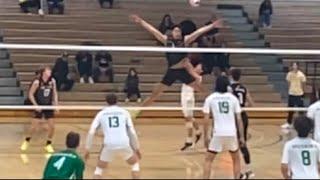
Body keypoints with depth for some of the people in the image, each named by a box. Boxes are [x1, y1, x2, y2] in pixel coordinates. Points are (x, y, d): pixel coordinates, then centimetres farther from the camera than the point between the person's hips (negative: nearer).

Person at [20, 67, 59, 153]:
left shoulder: (52, 81, -3)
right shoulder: (37, 82, -15)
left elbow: (55, 93, 9)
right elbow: (31, 94, -10)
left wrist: (56, 104, 1)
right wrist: (35, 105, -16)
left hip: (49, 106, 4)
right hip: (39, 106, -4)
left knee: (52, 126, -2)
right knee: (34, 126, -4)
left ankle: (48, 144, 15)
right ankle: (26, 141, 20)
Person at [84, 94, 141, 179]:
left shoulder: (101, 113, 15)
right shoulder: (124, 112, 14)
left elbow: (91, 132, 7)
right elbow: (132, 132, 10)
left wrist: (87, 149, 12)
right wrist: (137, 148, 18)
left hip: (109, 145, 0)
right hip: (124, 144, 0)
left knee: (99, 169, 21)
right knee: (135, 163, 26)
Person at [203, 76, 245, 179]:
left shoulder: (210, 98, 2)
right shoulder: (233, 98, 5)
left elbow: (206, 120, -3)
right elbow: (239, 119, 3)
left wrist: (205, 137, 4)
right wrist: (242, 137, 7)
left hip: (218, 134, -1)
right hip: (231, 133, 2)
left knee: (208, 160, 10)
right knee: (236, 159, 22)